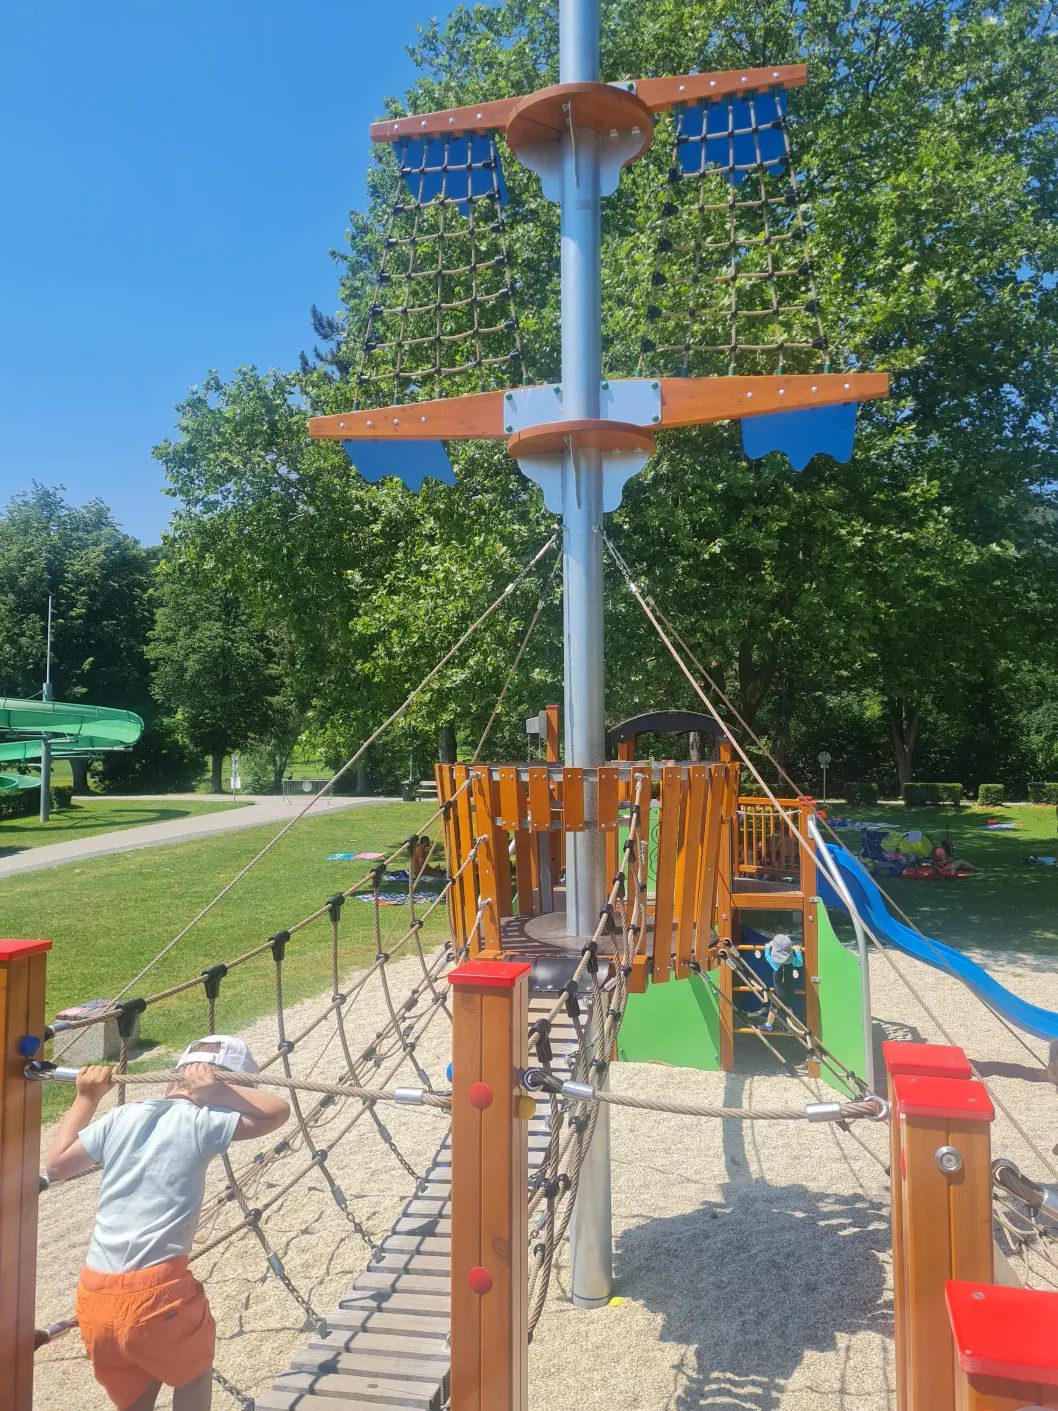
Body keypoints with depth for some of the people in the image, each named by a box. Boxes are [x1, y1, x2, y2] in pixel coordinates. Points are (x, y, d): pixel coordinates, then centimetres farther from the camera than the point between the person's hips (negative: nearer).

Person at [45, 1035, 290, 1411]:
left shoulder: (121, 1117, 8)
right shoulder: (203, 1121, -6)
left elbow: (57, 1164, 20)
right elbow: (277, 1111, -6)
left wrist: (86, 1098, 27)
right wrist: (217, 1092, -5)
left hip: (94, 1301, 5)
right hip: (156, 1292, -5)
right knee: (194, 1371, 25)